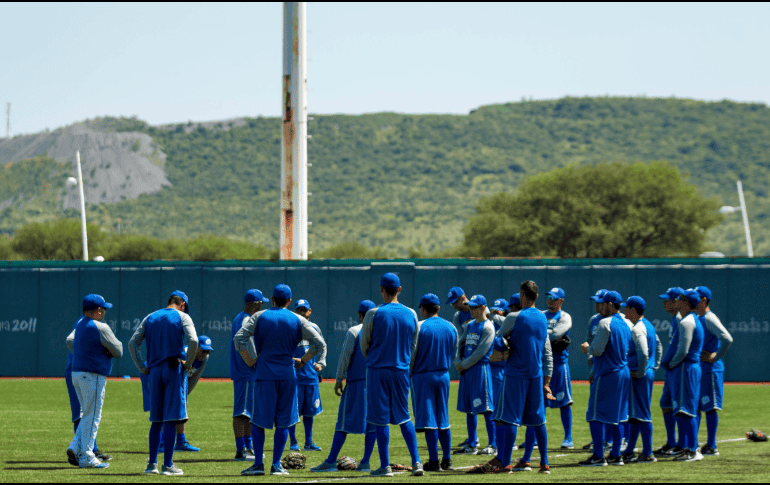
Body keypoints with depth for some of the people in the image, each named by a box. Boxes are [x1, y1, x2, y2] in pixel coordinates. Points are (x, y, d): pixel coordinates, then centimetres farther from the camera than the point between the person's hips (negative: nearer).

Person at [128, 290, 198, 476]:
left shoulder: (150, 318, 15)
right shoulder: (182, 317, 1)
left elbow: (132, 343, 9)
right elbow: (193, 340, -16)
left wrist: (142, 368, 10)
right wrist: (188, 363, -5)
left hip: (154, 371, 5)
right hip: (174, 370, -4)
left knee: (156, 420, 12)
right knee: (171, 419, -4)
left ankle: (152, 464, 9)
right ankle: (168, 465, -6)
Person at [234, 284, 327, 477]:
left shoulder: (259, 317, 5)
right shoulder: (298, 320, 6)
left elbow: (239, 338, -6)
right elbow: (319, 343, 1)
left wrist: (251, 361, 2)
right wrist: (303, 361, 10)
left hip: (265, 373, -1)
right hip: (287, 374, 1)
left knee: (258, 420, 5)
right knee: (283, 421, 6)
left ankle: (258, 464, -2)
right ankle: (276, 465, 4)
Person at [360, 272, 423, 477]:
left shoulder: (374, 314, -10)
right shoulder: (411, 314, 2)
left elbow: (364, 344, 0)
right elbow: (414, 346, 10)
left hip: (378, 370, -4)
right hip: (402, 371, 4)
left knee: (381, 419, 1)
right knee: (404, 417, 12)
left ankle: (385, 466, 1)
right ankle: (416, 462, 2)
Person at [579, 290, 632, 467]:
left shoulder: (605, 323, -14)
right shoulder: (625, 325, 14)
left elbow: (597, 350, -20)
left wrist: (586, 348, 4)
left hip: (607, 376, -9)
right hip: (624, 374, 9)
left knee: (596, 416, -6)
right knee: (616, 417, 14)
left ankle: (598, 457, -9)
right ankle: (616, 455, 16)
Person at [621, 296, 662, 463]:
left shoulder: (637, 329, -17)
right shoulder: (649, 326, 14)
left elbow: (643, 353, -28)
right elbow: (659, 348, 23)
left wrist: (640, 372, -18)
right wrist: (654, 367, 20)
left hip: (639, 376, -10)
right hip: (649, 372, 10)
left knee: (642, 414, -6)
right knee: (635, 414, 14)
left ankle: (648, 454, -3)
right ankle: (629, 452, 19)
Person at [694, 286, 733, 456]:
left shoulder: (709, 318, -14)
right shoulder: (698, 319, 16)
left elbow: (727, 339, -26)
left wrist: (715, 357, -18)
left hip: (710, 368, -10)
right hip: (698, 368, 10)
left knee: (710, 407, -6)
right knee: (695, 406, 12)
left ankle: (711, 447, -3)